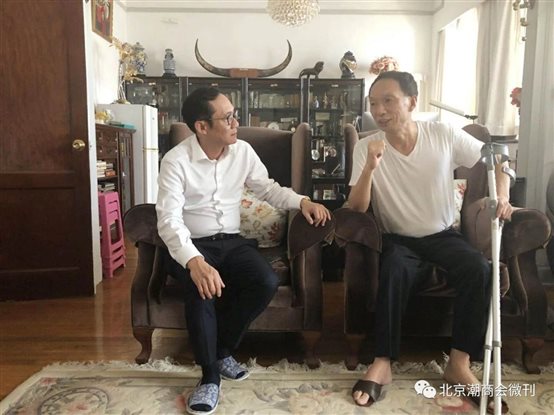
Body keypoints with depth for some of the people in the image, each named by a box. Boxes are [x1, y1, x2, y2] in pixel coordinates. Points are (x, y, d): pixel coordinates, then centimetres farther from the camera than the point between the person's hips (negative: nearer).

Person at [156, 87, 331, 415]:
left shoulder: (243, 151, 2)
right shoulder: (176, 161, -13)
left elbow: (267, 188, 14)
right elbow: (169, 221, -22)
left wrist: (302, 201, -7)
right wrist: (194, 262, -41)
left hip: (232, 241, 4)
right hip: (193, 245, -4)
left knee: (267, 282, -23)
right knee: (203, 287, -35)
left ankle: (222, 350, 0)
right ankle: (210, 375, -14)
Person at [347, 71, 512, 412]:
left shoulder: (444, 135, -8)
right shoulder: (366, 147, -10)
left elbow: (496, 162, 4)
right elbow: (357, 209, -17)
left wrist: (502, 196, -15)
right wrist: (370, 167, -32)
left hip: (443, 235, 2)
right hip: (398, 239, -1)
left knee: (479, 269, -26)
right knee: (394, 269, -34)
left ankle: (459, 363, -12)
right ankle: (383, 363, -21)